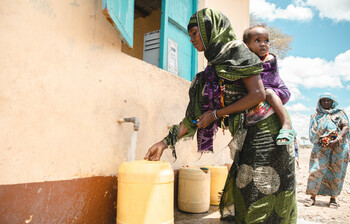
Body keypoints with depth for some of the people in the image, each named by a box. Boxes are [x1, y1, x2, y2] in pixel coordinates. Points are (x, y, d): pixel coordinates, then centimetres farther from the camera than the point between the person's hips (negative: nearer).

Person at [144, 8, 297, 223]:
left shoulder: (236, 49, -5)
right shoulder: (212, 71, 15)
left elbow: (258, 94, -15)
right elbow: (196, 116, 11)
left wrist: (216, 114, -11)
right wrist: (166, 142, 7)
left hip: (264, 134, -7)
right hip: (245, 139, 7)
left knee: (261, 204, -1)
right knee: (240, 200, 12)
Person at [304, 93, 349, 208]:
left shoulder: (339, 113, 15)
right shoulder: (316, 115, 18)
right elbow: (314, 133, 13)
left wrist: (337, 140, -14)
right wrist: (321, 139, -8)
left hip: (339, 147, 0)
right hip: (321, 147, 0)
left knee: (336, 172, 0)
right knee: (317, 170, -10)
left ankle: (333, 198, 11)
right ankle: (312, 197, -6)